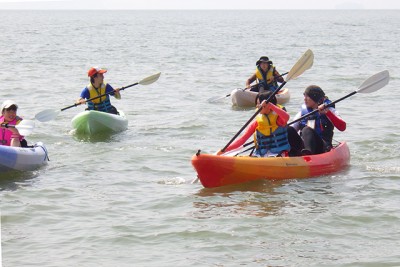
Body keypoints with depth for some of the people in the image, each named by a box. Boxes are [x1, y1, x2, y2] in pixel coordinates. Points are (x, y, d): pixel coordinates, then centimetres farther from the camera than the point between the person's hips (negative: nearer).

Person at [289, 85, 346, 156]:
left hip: (322, 147, -4)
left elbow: (342, 127, -11)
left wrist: (327, 113, -20)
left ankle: (308, 152, -64)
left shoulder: (328, 110, 5)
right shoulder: (303, 112, 18)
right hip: (302, 147, 4)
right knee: (289, 130, -20)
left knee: (306, 130, -33)